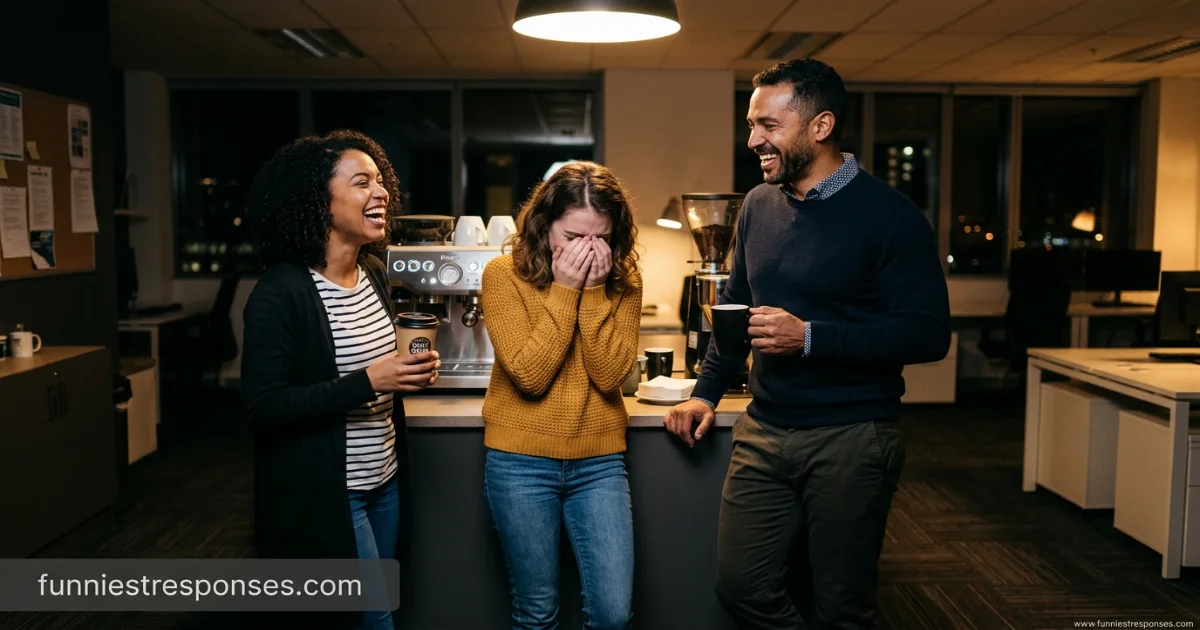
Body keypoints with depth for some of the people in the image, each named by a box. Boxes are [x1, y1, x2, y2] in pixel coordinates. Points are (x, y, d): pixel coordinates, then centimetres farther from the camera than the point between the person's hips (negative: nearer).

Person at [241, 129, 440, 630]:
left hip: (383, 481, 8)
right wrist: (367, 382, -26)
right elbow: (262, 408, -22)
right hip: (322, 495, -7)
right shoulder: (281, 292, -19)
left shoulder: (373, 273, 4)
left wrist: (411, 372, -4)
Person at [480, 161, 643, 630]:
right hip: (521, 463, -2)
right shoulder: (504, 274, -8)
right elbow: (529, 376, -16)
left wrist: (595, 290, -16)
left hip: (598, 462, 2)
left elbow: (610, 375, -11)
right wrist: (564, 291, -19)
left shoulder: (623, 280, -1)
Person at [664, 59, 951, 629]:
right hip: (763, 431, 6)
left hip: (851, 438, -5)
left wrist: (810, 337, -23)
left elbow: (929, 334, -16)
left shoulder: (886, 214, -10)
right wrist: (705, 392, 10)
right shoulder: (758, 205, 8)